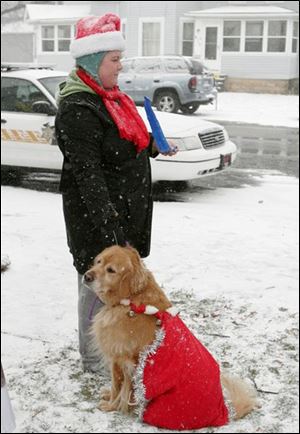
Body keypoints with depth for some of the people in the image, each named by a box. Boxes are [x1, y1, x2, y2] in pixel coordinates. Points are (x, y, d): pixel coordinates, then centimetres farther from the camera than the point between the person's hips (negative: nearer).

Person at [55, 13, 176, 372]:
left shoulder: (108, 96, 10)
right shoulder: (77, 110, -21)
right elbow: (87, 173, -26)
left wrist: (153, 146, 12)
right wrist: (107, 223, -29)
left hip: (127, 211, 10)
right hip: (98, 216, -9)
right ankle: (94, 361, 17)